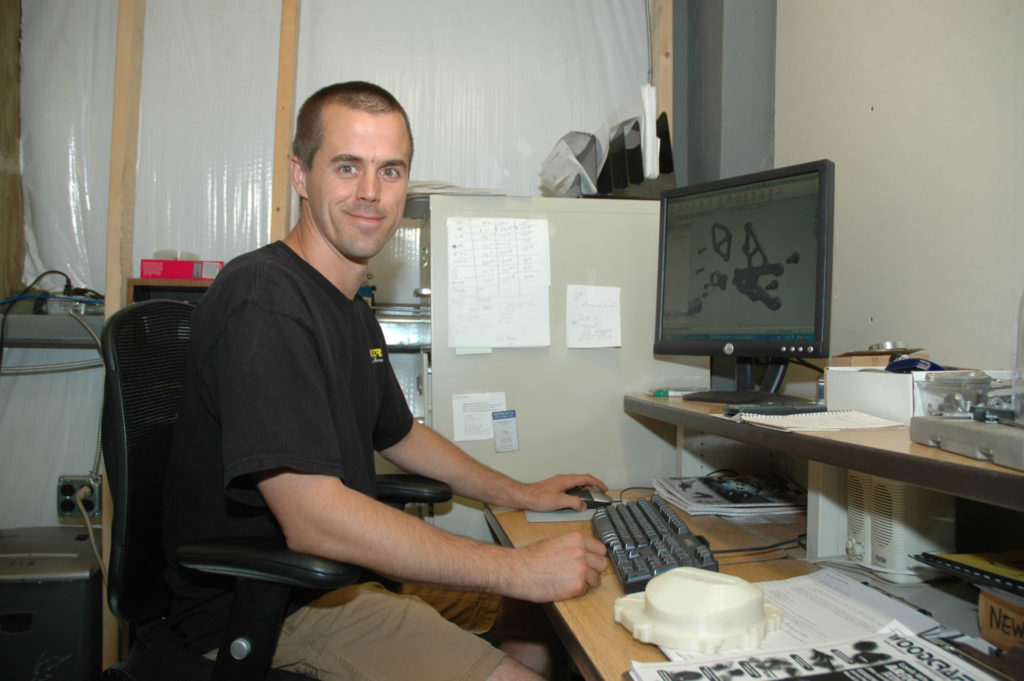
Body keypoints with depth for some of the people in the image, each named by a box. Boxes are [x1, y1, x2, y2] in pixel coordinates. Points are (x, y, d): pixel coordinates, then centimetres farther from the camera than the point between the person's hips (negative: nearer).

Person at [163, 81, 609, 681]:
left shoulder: (353, 313, 10)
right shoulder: (263, 299, -23)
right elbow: (314, 518, -31)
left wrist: (521, 494, 17)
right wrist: (518, 569, -27)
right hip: (264, 609, -9)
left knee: (556, 618, 13)